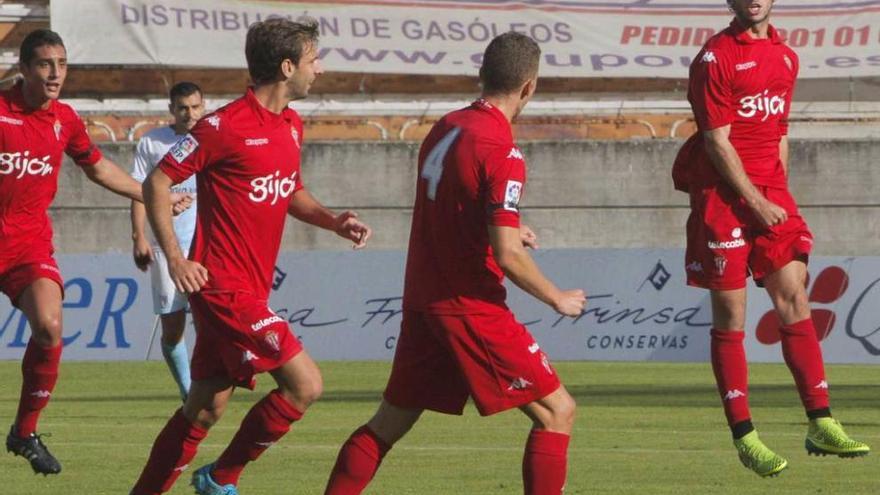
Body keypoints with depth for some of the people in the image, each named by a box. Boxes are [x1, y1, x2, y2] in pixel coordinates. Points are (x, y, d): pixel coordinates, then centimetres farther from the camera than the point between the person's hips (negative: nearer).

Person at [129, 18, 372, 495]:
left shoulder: (291, 126, 12)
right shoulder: (225, 126, -14)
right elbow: (157, 182, -10)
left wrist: (333, 221, 7)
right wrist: (174, 259, -18)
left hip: (250, 291, 9)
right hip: (225, 288, -9)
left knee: (205, 408, 11)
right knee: (304, 383, -14)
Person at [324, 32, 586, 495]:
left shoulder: (445, 127, 7)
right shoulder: (501, 151, -17)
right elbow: (507, 256, -20)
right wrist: (558, 299, -6)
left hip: (422, 299, 8)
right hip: (471, 307, -8)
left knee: (389, 423, 15)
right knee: (557, 412, 0)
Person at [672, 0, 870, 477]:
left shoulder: (786, 58, 14)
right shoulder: (715, 58, -8)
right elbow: (717, 142, -11)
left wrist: (779, 191, 10)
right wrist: (756, 203, -13)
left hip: (770, 193, 6)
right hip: (723, 194, -6)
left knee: (794, 300, -1)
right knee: (730, 317, -2)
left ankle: (821, 425, -1)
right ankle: (744, 437, 1)